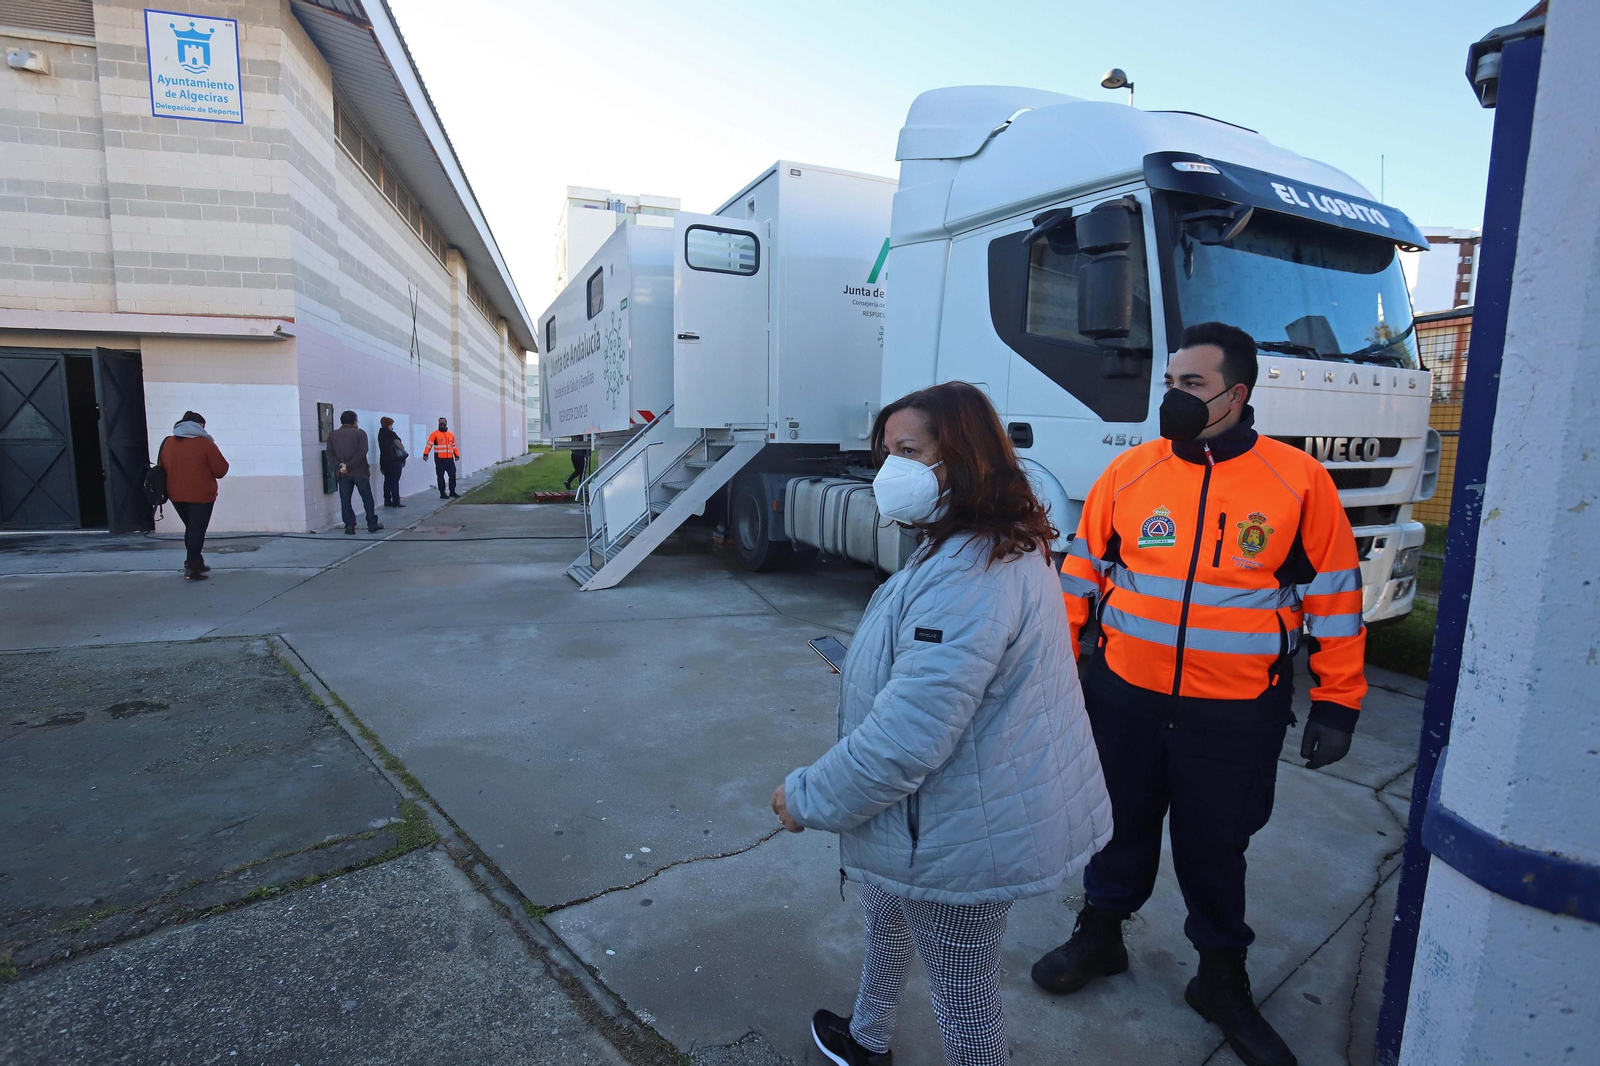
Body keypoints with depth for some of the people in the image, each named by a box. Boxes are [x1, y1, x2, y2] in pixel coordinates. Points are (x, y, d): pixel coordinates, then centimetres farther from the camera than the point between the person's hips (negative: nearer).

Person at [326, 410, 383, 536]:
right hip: (360, 472, -2)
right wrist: (349, 465, -16)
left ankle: (349, 526, 2)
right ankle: (372, 524, 12)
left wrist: (341, 464, -11)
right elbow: (362, 451, -15)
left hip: (343, 474, 2)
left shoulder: (333, 435, 8)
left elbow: (330, 453, -1)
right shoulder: (360, 433, -2)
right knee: (367, 499, 8)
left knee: (345, 500, 6)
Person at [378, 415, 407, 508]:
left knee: (387, 480, 12)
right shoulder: (391, 434, -13)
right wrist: (403, 448, 5)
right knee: (395, 481, -4)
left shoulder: (381, 434, 10)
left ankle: (387, 501, 14)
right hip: (394, 460, -7)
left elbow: (384, 447, 8)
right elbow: (399, 445, -17)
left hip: (384, 460, 7)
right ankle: (396, 501, -3)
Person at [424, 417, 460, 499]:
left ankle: (452, 492, 17)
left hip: (450, 459, 5)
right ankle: (442, 493, 5)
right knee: (441, 476, 0)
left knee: (452, 475, 6)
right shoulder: (434, 434, -2)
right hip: (440, 460, -5)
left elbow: (454, 446, 21)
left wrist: (457, 455, 13)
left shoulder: (451, 434, 14)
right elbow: (429, 444, -9)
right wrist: (425, 454, -19)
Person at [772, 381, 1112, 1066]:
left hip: (957, 841, -11)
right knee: (884, 907, 31)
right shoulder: (1008, 549, 4)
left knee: (963, 996, 13)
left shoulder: (968, 578, -31)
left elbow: (907, 739, -33)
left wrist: (808, 797, -20)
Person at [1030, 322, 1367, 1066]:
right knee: (1121, 825, 19)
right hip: (1124, 700, 2)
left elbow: (1334, 596, -1)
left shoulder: (1299, 481, -7)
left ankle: (1222, 978, 39)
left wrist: (1336, 702, -1)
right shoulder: (1128, 472, -2)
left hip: (1236, 718, -1)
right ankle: (1100, 934, 43)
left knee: (1216, 846, 16)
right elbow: (1080, 572, 5)